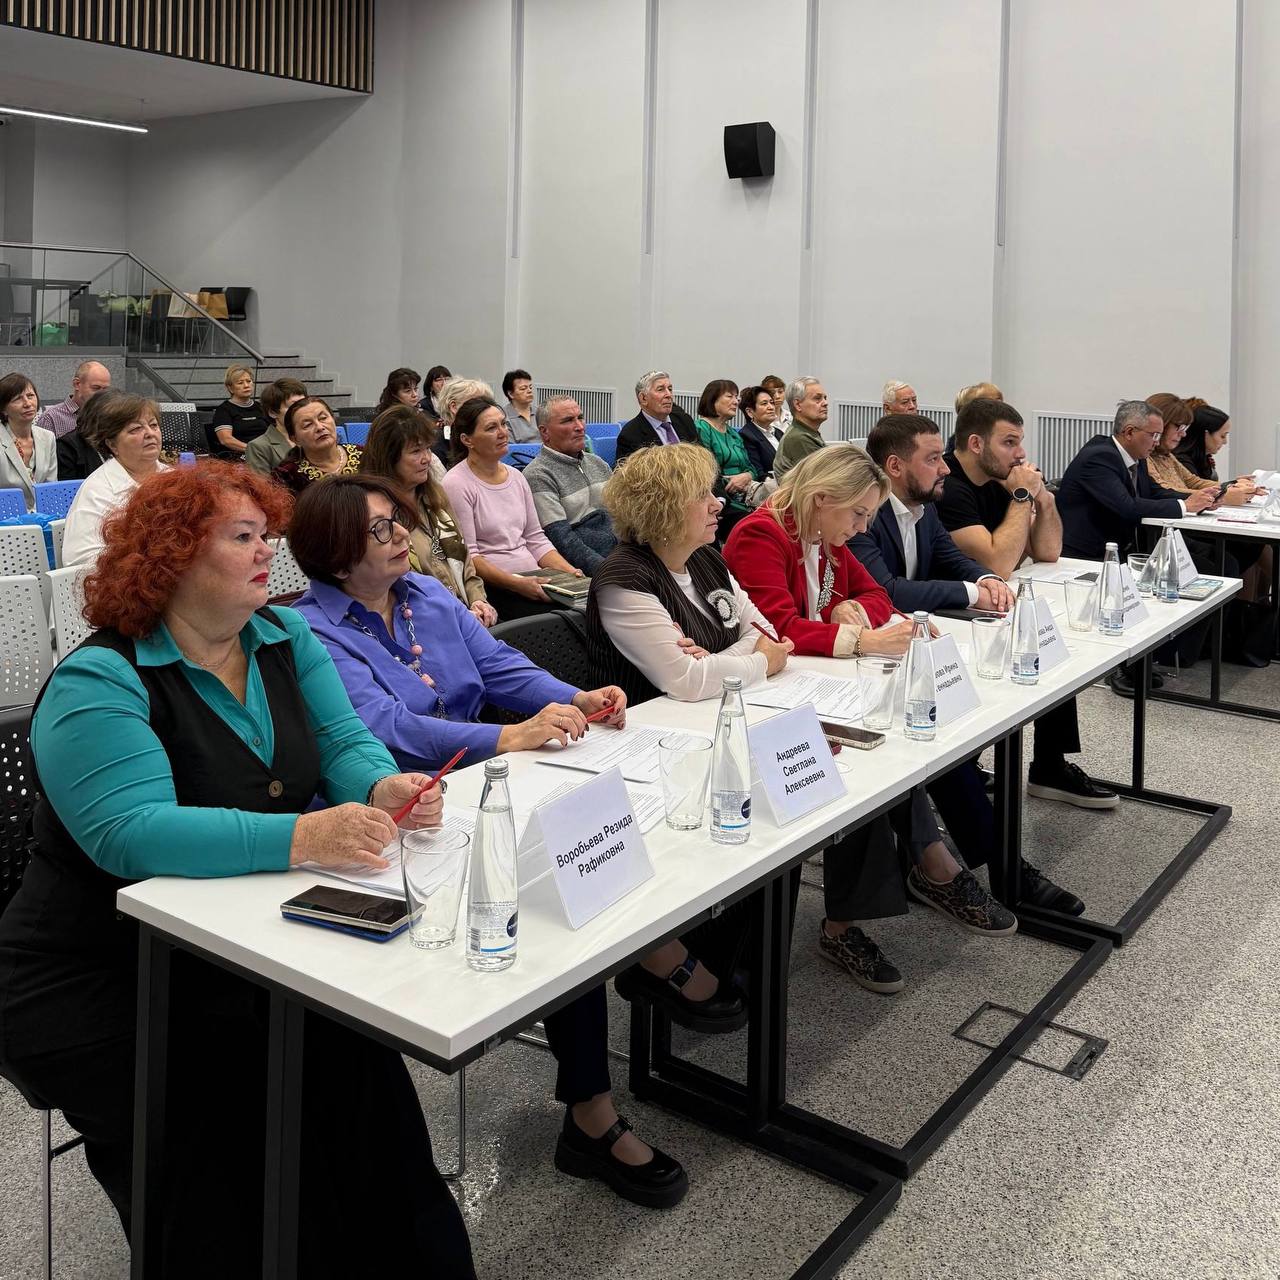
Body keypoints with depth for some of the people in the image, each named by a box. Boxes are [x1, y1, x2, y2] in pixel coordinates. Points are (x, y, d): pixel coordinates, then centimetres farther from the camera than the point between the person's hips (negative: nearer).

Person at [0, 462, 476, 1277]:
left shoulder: (287, 639, 6)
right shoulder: (98, 683, -15)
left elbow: (344, 743, 2)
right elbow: (129, 833, -27)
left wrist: (385, 789, -22)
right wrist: (302, 837, -38)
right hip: (105, 986, -5)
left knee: (352, 1066, -17)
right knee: (243, 1118, -23)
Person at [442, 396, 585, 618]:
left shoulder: (516, 476, 18)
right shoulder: (456, 484, -5)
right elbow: (467, 555, -11)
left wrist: (569, 572, 2)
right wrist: (516, 584, -20)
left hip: (534, 580, 7)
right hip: (493, 588, -7)